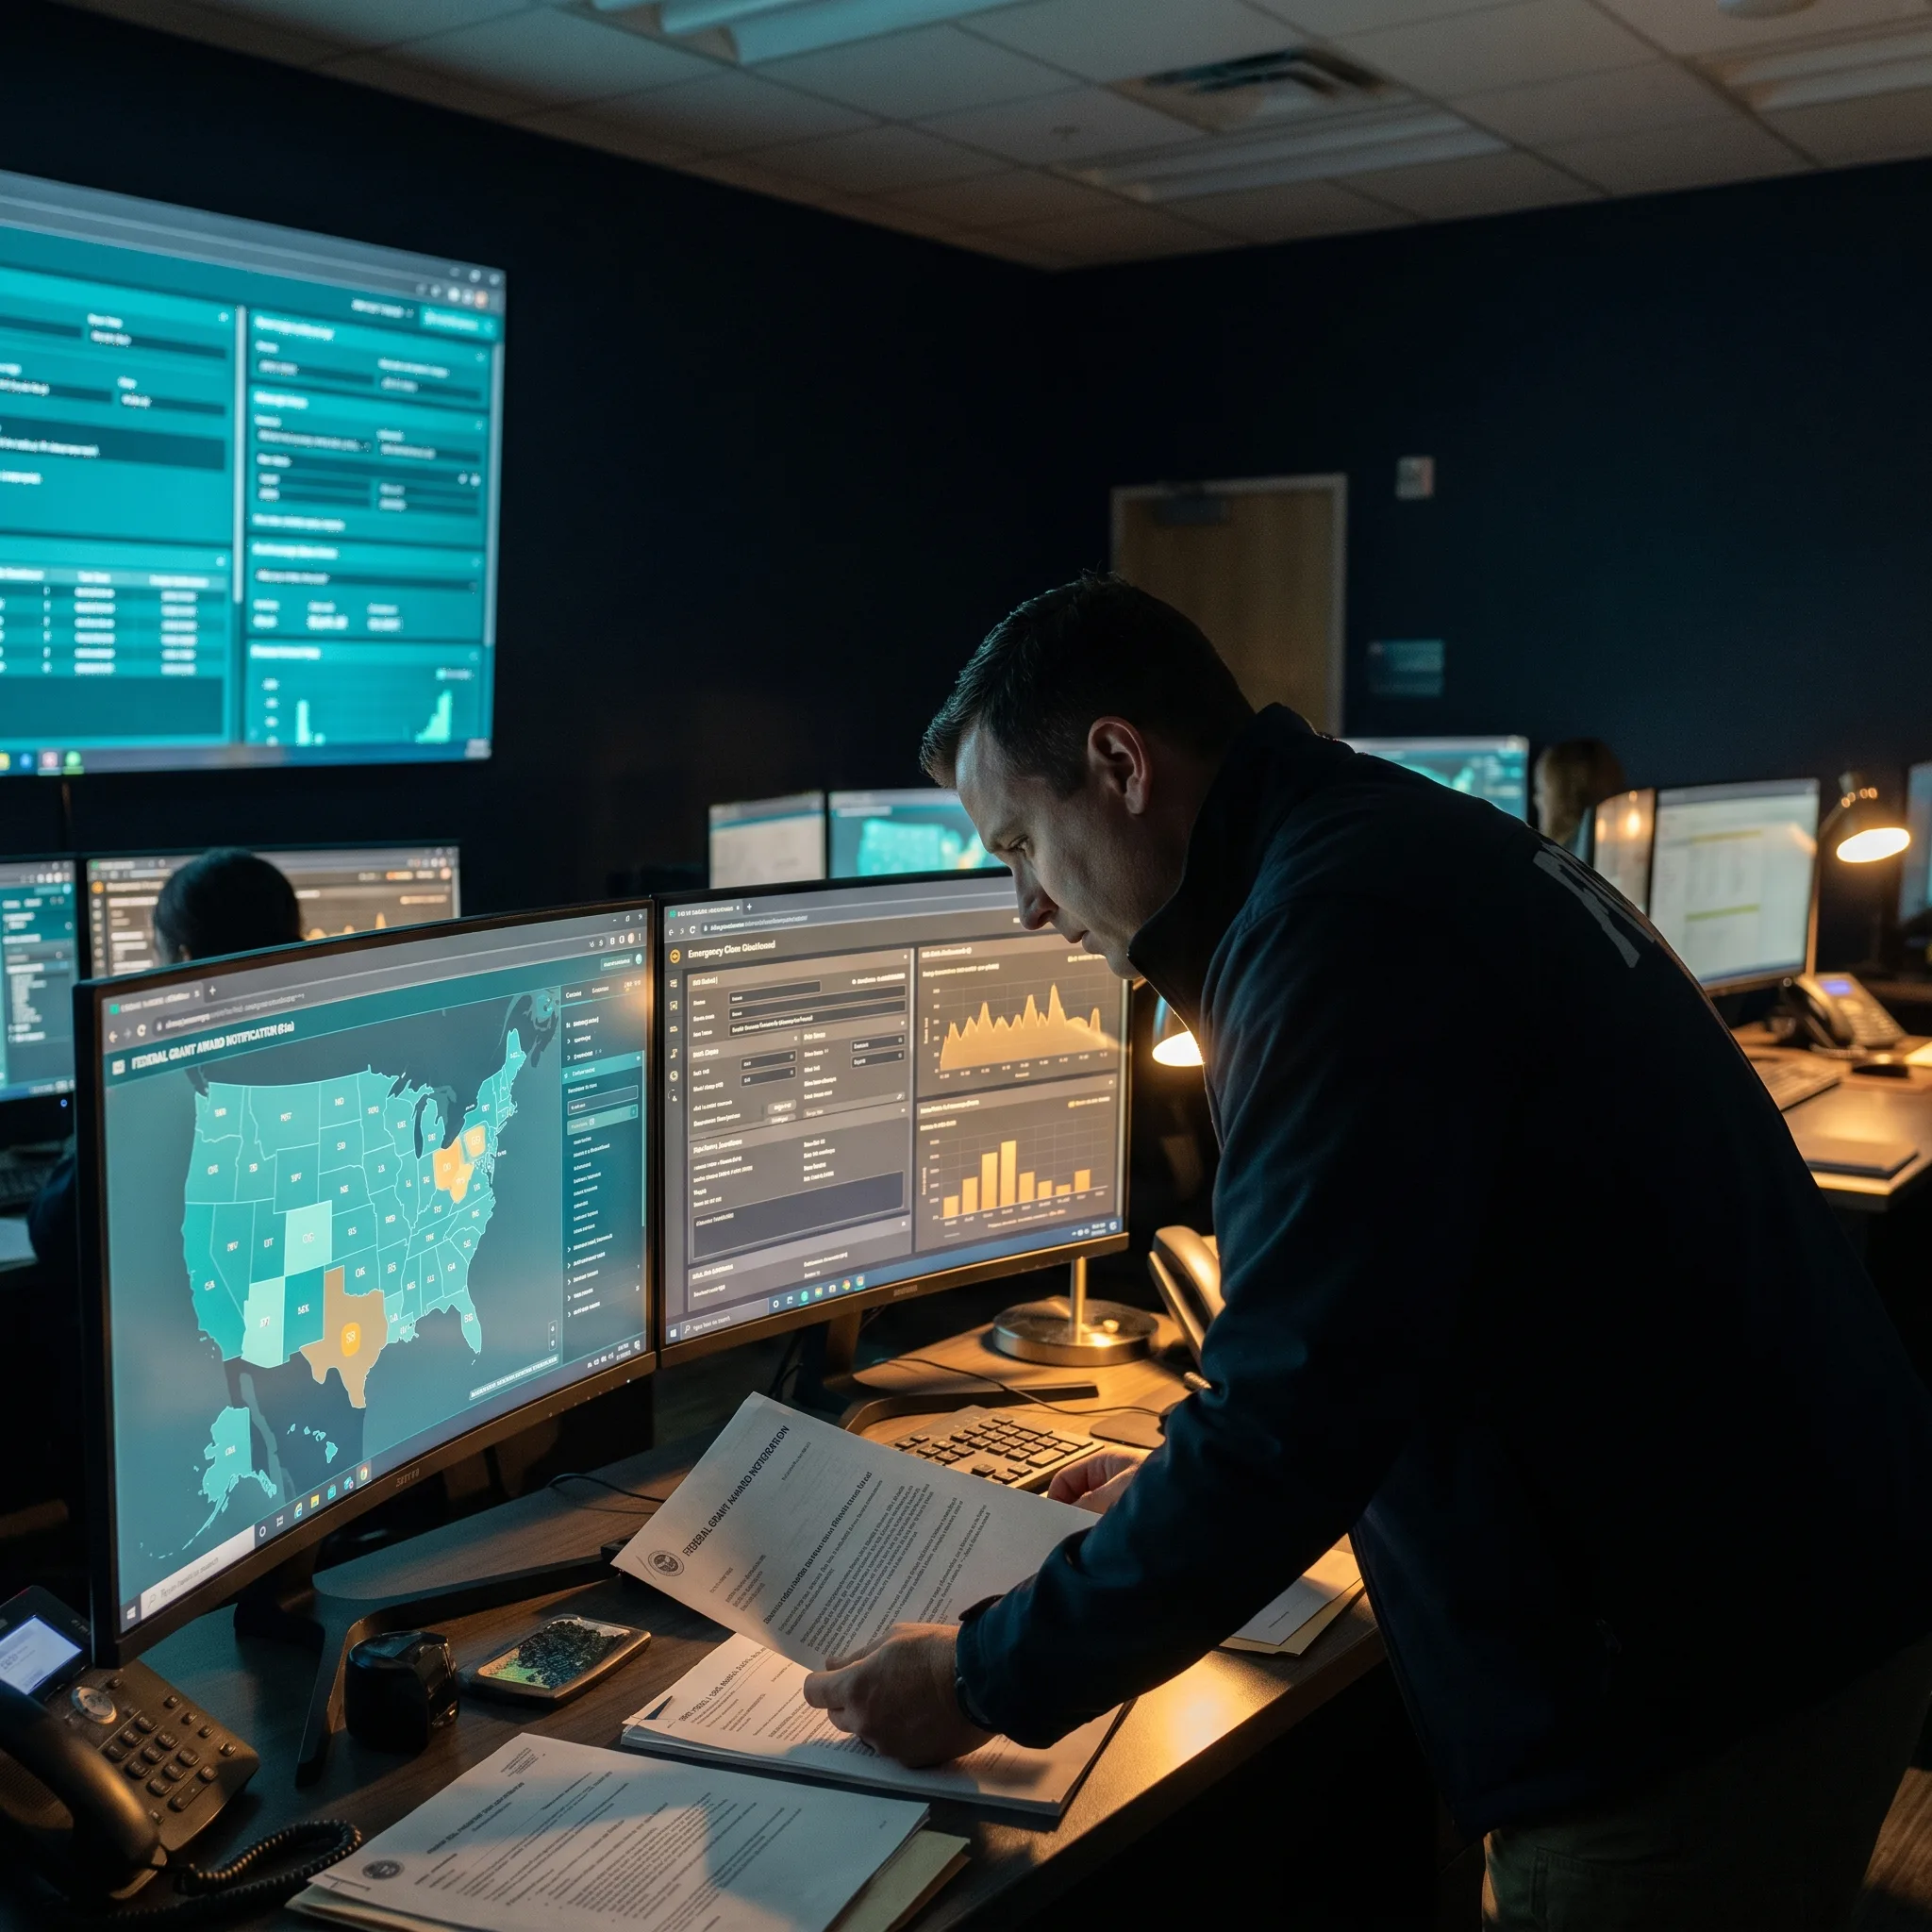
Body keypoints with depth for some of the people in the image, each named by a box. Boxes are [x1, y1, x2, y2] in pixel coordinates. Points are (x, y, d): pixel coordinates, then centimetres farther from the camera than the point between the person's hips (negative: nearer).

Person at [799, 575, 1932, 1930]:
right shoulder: (1400, 844, 9)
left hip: (1704, 1678, -10)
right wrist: (1197, 1491, 20)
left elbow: (1303, 1405, -27)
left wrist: (986, 1680, -15)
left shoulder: (1343, 917, -23)